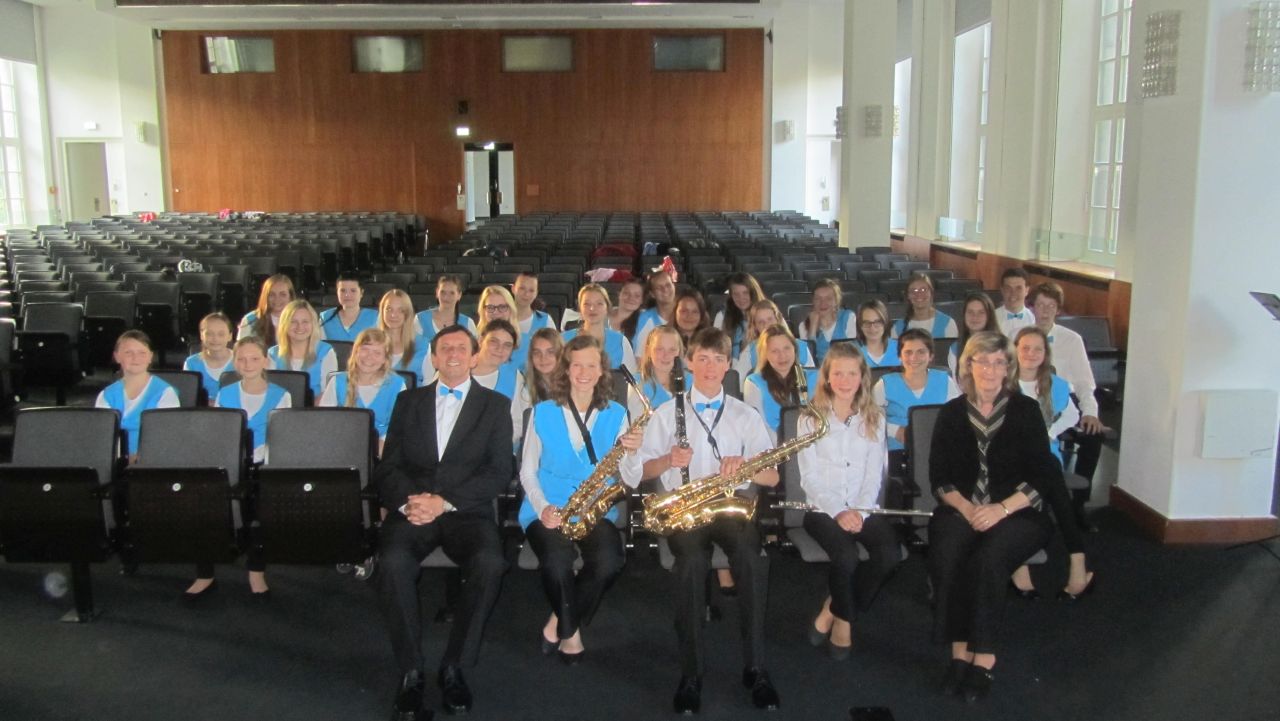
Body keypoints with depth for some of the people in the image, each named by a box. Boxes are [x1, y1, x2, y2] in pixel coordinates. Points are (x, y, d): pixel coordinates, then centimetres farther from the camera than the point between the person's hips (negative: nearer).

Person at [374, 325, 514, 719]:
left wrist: (445, 501, -14)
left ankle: (454, 667, -14)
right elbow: (388, 466, 10)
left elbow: (499, 472, 0)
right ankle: (411, 671, -17)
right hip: (413, 508, 1)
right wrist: (408, 501, -13)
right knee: (393, 561, -31)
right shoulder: (408, 400, 17)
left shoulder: (495, 404, 11)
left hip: (468, 511, -1)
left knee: (489, 563, -32)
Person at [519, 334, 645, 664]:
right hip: (548, 511, -1)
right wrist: (543, 507, -11)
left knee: (609, 561, -29)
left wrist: (632, 453, -20)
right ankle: (571, 631, -2)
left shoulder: (616, 414, 5)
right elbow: (527, 470, 6)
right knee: (557, 560, -32)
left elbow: (631, 481, 1)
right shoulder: (543, 413, 3)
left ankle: (560, 624, -3)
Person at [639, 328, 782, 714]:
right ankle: (691, 673, -25)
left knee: (751, 556, -32)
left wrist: (744, 466, -15)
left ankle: (756, 668, -20)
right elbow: (645, 469, 10)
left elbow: (771, 476, 7)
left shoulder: (746, 415, 13)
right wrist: (669, 460, -12)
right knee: (692, 559, -34)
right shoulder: (666, 413, 12)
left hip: (733, 503, 1)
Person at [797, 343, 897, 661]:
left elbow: (874, 474, 4)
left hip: (862, 508, 3)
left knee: (889, 553, -25)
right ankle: (844, 619, -1)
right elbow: (810, 477, -4)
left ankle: (834, 609, -4)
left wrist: (859, 512, -13)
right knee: (845, 556, -31)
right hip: (823, 508, -3)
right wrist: (838, 512, -17)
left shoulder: (874, 418, 10)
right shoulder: (810, 418, 2)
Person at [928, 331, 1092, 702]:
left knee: (987, 559, -32)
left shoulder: (1025, 410, 2)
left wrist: (1001, 509, -18)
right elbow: (938, 477, 5)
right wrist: (965, 507, -15)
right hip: (962, 509, 2)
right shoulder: (952, 413, 8)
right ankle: (959, 651, -19)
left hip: (1019, 512, -2)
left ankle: (984, 658, -20)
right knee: (945, 556, -30)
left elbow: (1043, 476, -4)